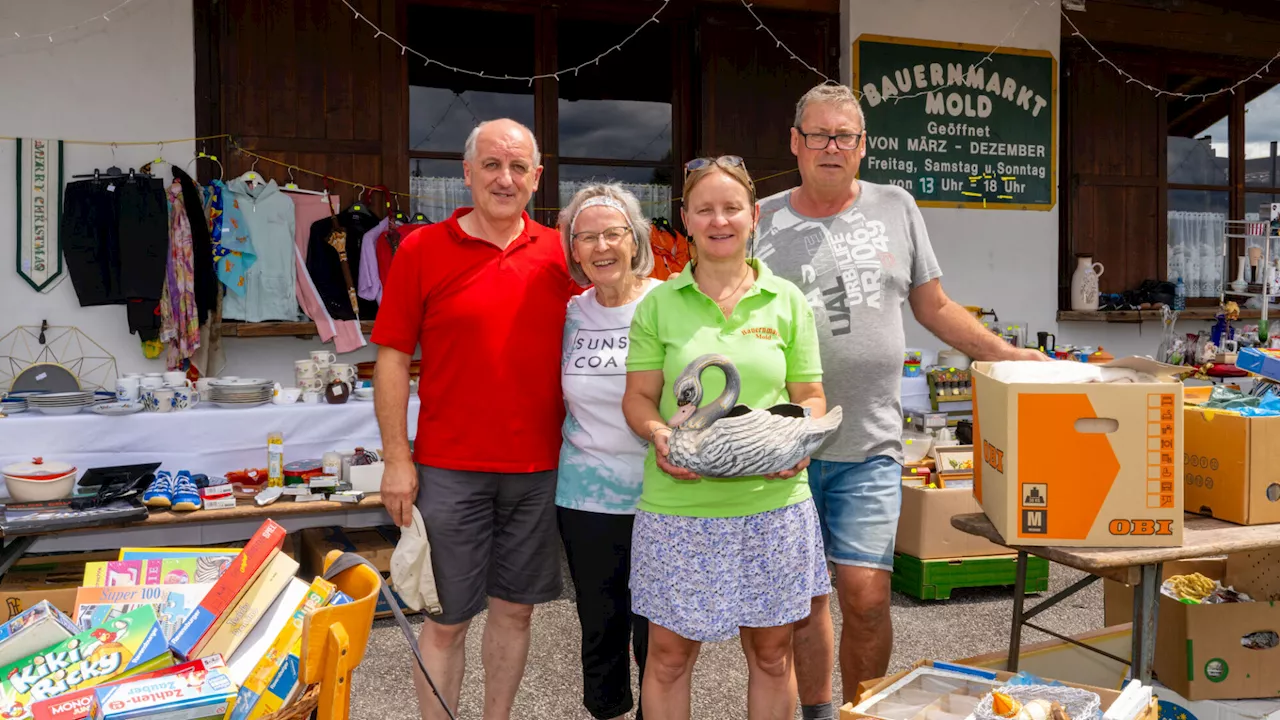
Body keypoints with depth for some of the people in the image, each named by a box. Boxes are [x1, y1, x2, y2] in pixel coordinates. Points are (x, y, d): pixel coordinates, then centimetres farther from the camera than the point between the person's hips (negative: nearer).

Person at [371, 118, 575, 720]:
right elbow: (392, 358, -3)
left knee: (515, 608, 16)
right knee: (447, 620, 8)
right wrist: (397, 460, -7)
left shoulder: (559, 254, 5)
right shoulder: (423, 250, -3)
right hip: (450, 470, -3)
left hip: (540, 470, 3)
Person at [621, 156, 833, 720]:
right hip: (679, 502, -1)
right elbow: (638, 397, 5)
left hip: (772, 500, 1)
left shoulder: (786, 301, 6)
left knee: (771, 653, 14)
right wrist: (659, 435, -16)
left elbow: (810, 395, 9)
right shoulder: (659, 303, 3)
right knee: (669, 654, 9)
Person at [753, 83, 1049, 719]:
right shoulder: (762, 221, 4)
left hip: (869, 446, 1)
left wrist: (1006, 353, 7)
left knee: (866, 597, -4)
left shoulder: (896, 208, 10)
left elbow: (933, 306, 17)